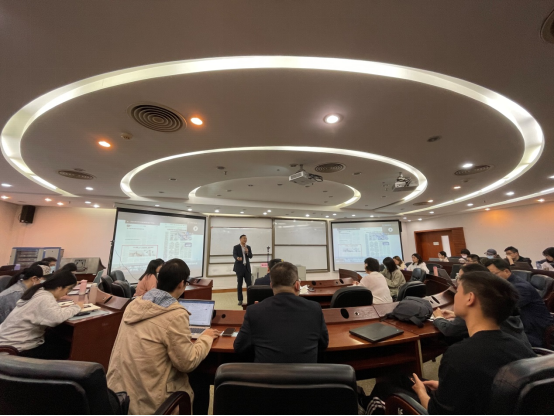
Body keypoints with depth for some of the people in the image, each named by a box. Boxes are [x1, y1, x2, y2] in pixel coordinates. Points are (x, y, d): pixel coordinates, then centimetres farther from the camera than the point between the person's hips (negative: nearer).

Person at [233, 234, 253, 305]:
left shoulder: (248, 247, 10)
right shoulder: (236, 247, -3)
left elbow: (250, 256, 4)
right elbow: (234, 255, -16)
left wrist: (247, 252, -16)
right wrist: (237, 258, -39)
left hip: (247, 267, 3)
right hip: (239, 267, -3)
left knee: (249, 283, 1)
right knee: (239, 284, 3)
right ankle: (240, 300, 13)